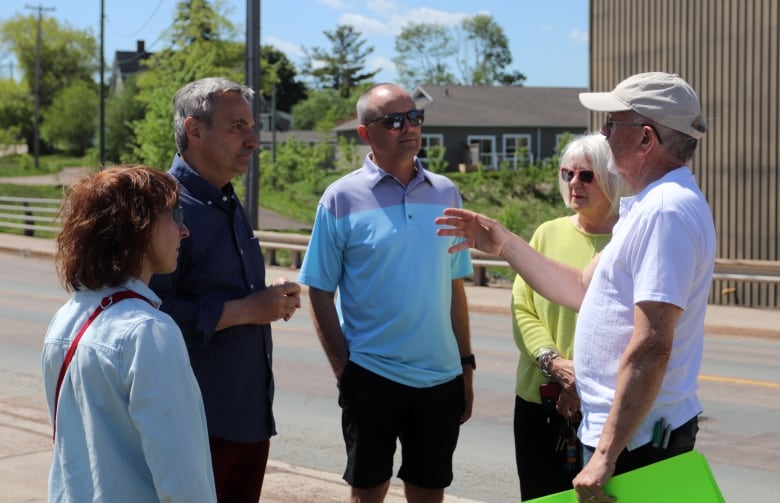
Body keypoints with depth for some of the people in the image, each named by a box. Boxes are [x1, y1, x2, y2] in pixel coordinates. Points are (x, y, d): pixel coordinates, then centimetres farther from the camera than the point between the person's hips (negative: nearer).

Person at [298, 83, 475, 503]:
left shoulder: (446, 194, 5)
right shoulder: (343, 197, -5)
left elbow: (455, 287, 10)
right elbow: (320, 293, -3)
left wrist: (466, 366, 9)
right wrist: (343, 369, -7)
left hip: (441, 378, 3)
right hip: (372, 376, -3)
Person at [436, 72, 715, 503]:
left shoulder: (666, 212, -21)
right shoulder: (649, 206, 14)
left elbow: (651, 349, -26)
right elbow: (582, 289, 19)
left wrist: (606, 455, -25)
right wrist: (502, 243, 18)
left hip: (636, 439, -10)